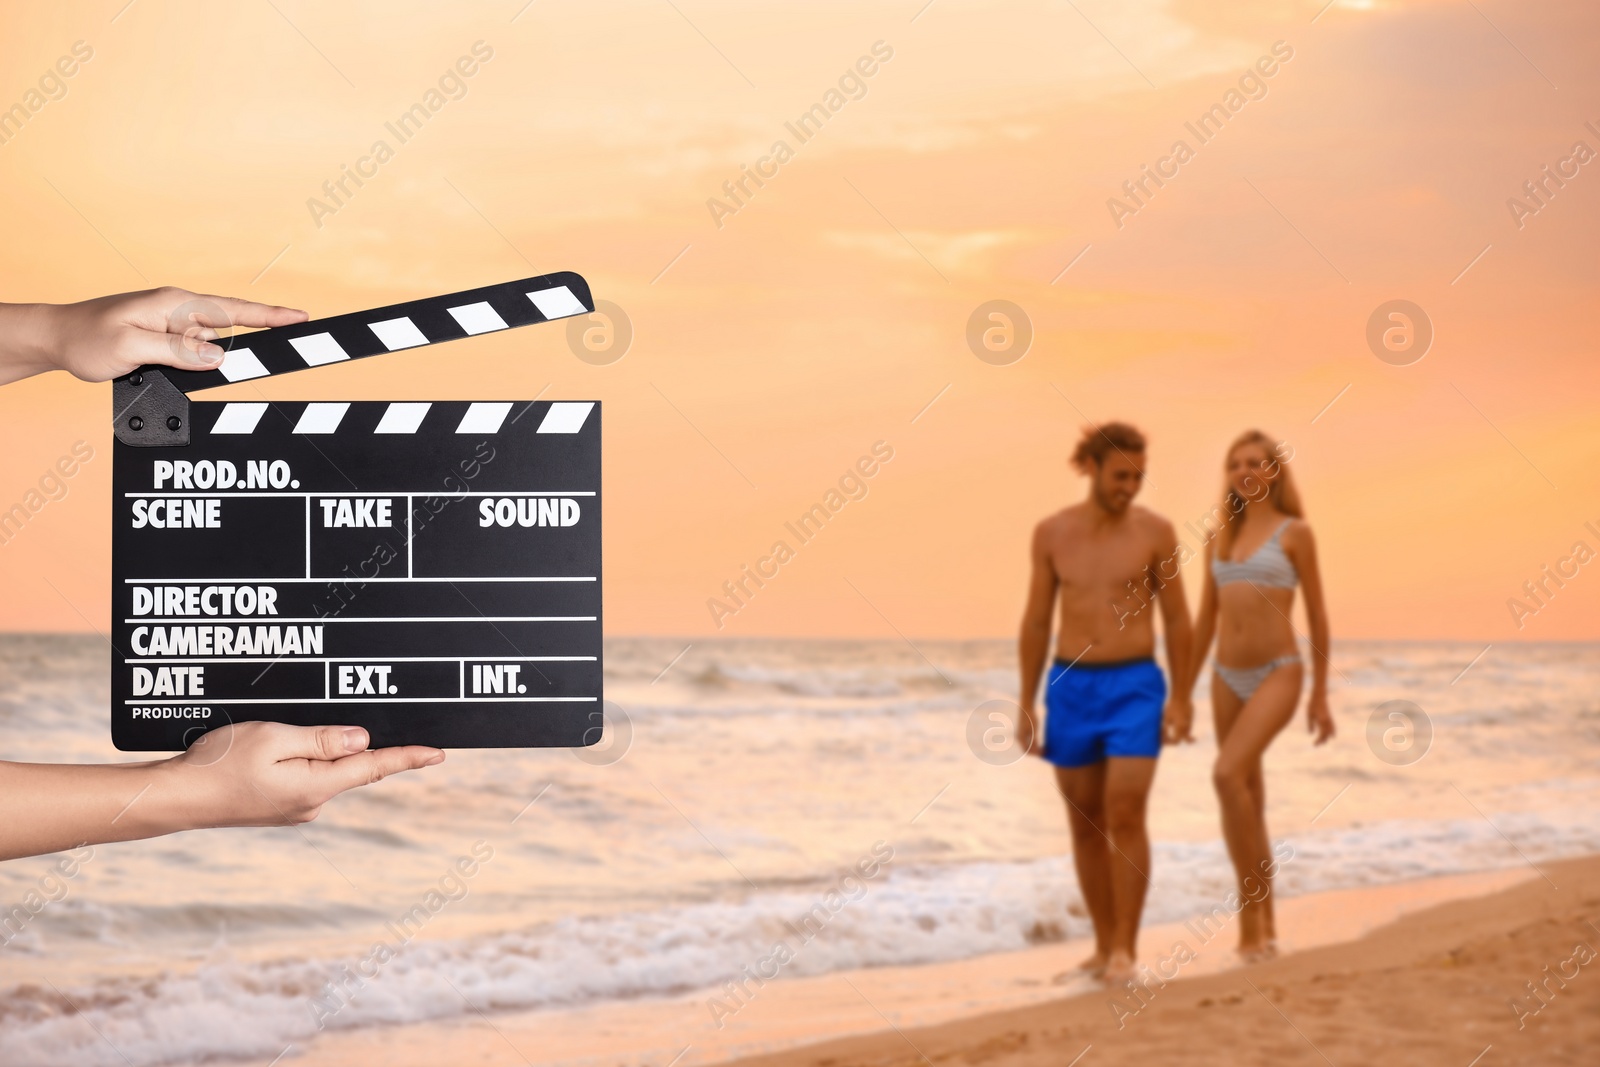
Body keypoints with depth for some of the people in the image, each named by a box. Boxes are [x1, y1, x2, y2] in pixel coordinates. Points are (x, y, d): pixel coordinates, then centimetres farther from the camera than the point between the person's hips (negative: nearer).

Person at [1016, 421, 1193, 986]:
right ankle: (1105, 946, 19)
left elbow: (1177, 619, 2)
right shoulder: (1051, 532, 2)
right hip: (1070, 689, 3)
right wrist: (1026, 707, 3)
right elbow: (1036, 623, 6)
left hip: (1135, 689, -3)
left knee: (1125, 817, -14)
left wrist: (1181, 700, -5)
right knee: (1085, 824, 7)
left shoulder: (1155, 531, -3)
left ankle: (1125, 951, -7)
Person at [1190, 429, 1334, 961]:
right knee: (1248, 798, 8)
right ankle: (1262, 927, 16)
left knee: (1228, 774, -24)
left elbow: (1316, 615, -1)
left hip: (1277, 673, -6)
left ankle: (1251, 904, -15)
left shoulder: (1294, 532, -2)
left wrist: (1320, 694, -3)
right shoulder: (1219, 537, 12)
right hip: (1228, 677, 6)